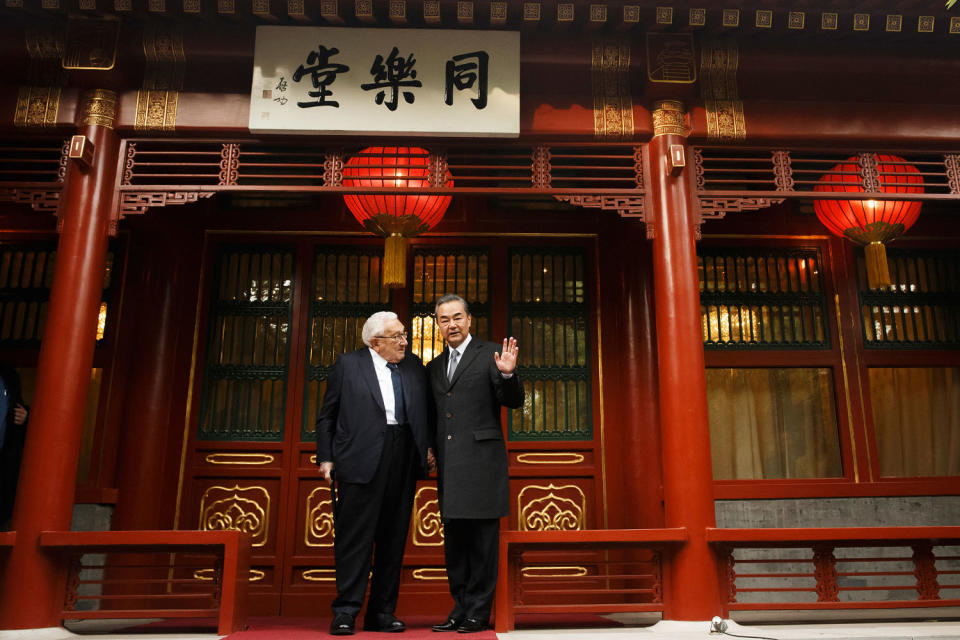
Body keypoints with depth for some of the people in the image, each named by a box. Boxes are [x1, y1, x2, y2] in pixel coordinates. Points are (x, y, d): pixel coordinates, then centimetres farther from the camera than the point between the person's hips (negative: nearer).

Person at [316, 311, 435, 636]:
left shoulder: (414, 366, 14)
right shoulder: (348, 364, 5)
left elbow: (428, 411, 17)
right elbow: (327, 416, 5)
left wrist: (429, 446, 4)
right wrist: (326, 458, -1)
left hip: (403, 461, 4)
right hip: (360, 460, -4)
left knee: (394, 538, 8)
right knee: (355, 536, -3)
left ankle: (382, 613, 18)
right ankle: (346, 612, 8)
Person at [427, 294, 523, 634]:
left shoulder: (489, 355, 1)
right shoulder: (434, 367, 18)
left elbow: (513, 401, -6)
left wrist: (508, 375, -24)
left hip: (481, 459, -6)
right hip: (449, 465, 6)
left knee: (482, 538, -1)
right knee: (454, 538, 11)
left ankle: (479, 612, 8)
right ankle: (461, 607, 22)